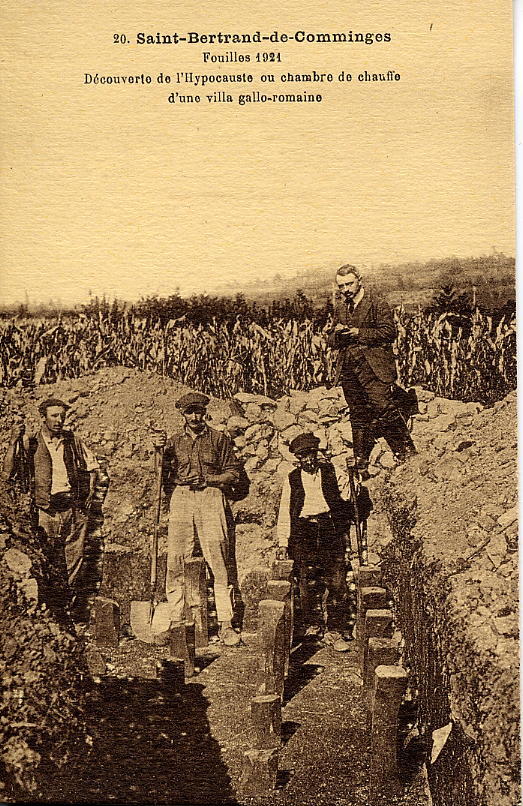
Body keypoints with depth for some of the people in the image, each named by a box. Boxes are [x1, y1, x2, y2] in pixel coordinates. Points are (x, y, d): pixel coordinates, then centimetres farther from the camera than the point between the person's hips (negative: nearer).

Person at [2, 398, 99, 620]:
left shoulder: (74, 440, 8)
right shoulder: (30, 443, 1)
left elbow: (92, 467, 19)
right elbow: (8, 472, -8)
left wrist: (89, 495, 9)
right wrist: (13, 442, -16)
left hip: (74, 506, 1)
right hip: (47, 508, -1)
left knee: (75, 557, 3)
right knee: (52, 559, 3)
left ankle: (77, 605, 15)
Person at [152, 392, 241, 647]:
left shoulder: (219, 439, 11)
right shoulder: (174, 442, 16)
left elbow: (233, 473, 9)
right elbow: (164, 477, 12)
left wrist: (207, 478, -5)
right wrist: (158, 450, -1)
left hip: (210, 499, -2)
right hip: (180, 500, 2)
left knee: (218, 561, -7)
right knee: (176, 561, -3)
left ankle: (225, 624, -5)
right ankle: (176, 621, 6)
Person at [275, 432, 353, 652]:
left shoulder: (330, 471, 10)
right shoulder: (292, 478, 12)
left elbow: (343, 499, 7)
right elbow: (284, 512, 12)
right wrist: (283, 543, 6)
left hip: (330, 529, -1)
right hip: (303, 531, 1)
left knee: (337, 582, -7)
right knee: (304, 580, -1)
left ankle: (334, 632, 0)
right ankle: (310, 624, 18)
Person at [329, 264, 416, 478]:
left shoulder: (377, 304, -2)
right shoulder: (339, 308, 17)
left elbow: (389, 332, -10)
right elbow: (332, 341, 19)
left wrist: (360, 333, -16)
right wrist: (337, 334, -5)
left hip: (372, 365, -5)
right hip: (348, 368, 6)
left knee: (384, 408, -15)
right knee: (358, 417, 10)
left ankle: (406, 453, -3)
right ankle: (361, 466, 17)